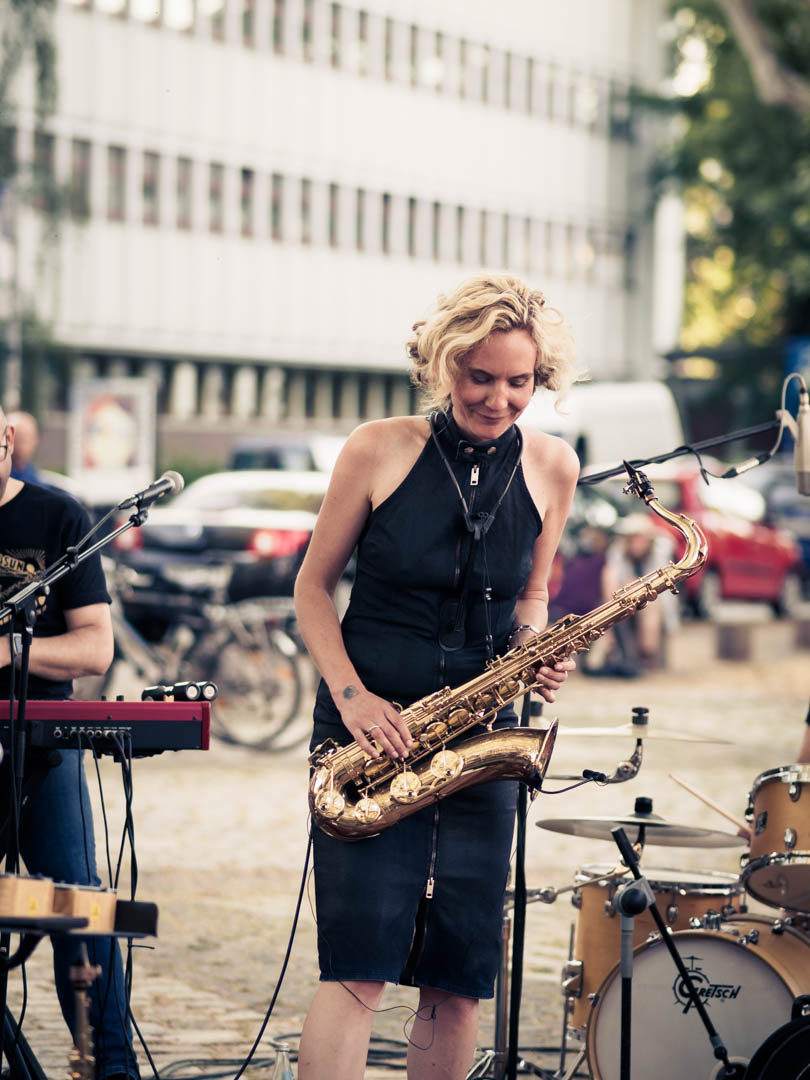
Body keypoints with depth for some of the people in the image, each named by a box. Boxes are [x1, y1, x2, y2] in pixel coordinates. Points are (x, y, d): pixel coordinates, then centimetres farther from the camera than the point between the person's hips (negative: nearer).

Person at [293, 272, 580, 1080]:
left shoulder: (551, 467, 5)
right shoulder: (379, 451, -4)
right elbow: (313, 586, 3)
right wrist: (351, 694, -12)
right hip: (369, 729, -3)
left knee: (460, 975, 4)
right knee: (359, 965, -13)